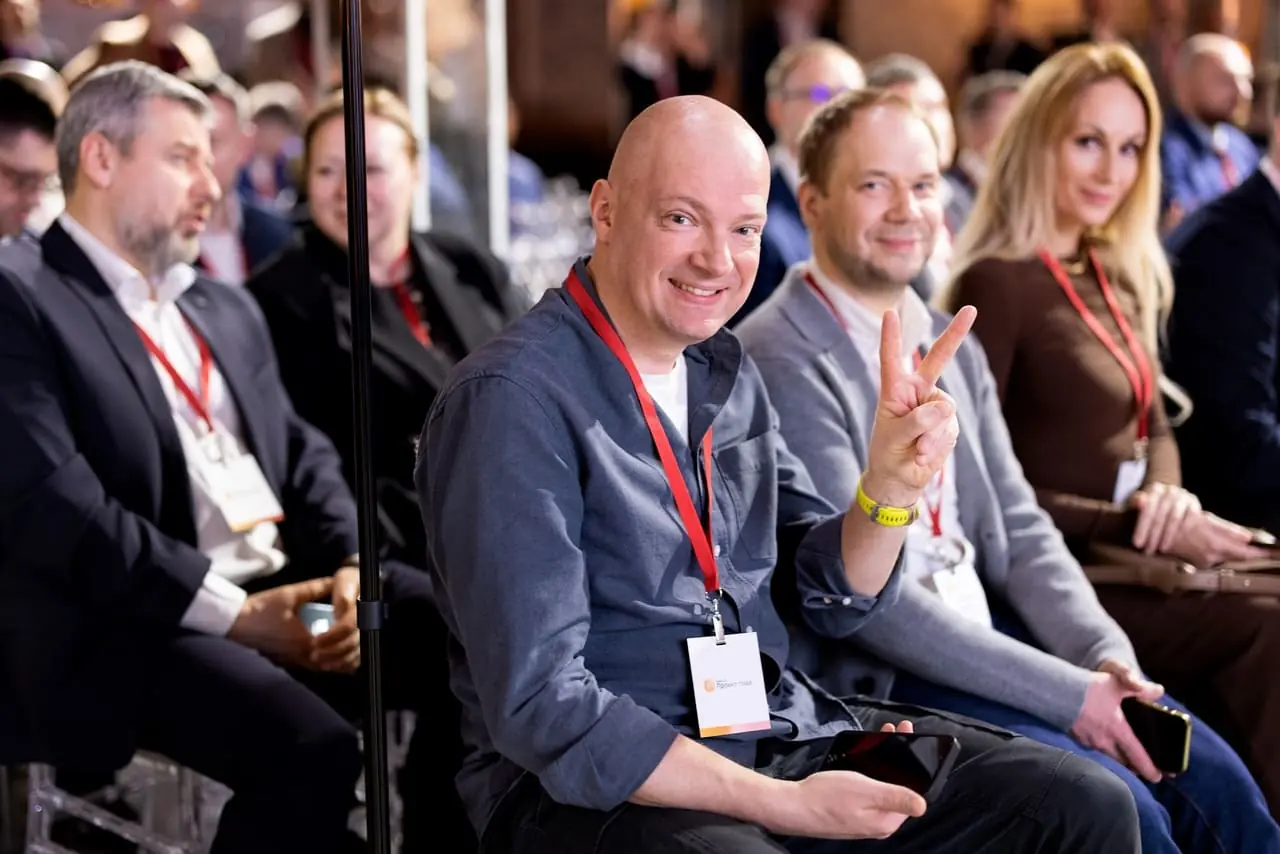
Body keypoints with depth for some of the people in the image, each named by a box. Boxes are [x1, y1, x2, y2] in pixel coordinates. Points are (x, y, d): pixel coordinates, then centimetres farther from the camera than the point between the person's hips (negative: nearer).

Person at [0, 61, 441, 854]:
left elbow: (304, 456, 18)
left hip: (289, 587, 8)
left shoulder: (227, 308, 23)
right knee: (312, 749, -31)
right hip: (128, 626, -7)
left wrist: (350, 567, -4)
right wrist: (231, 610, -19)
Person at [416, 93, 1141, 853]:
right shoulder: (514, 399, -14)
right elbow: (541, 707, -19)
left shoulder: (724, 367, 11)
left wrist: (893, 484, -7)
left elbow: (832, 599, 14)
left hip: (780, 729, 8)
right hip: (589, 784, -8)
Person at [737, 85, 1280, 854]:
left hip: (993, 638, 8)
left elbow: (1019, 530, 12)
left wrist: (1105, 654, -8)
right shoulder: (781, 361, -14)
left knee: (1213, 780, -6)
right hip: (874, 681, -8)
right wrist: (1067, 694, -19)